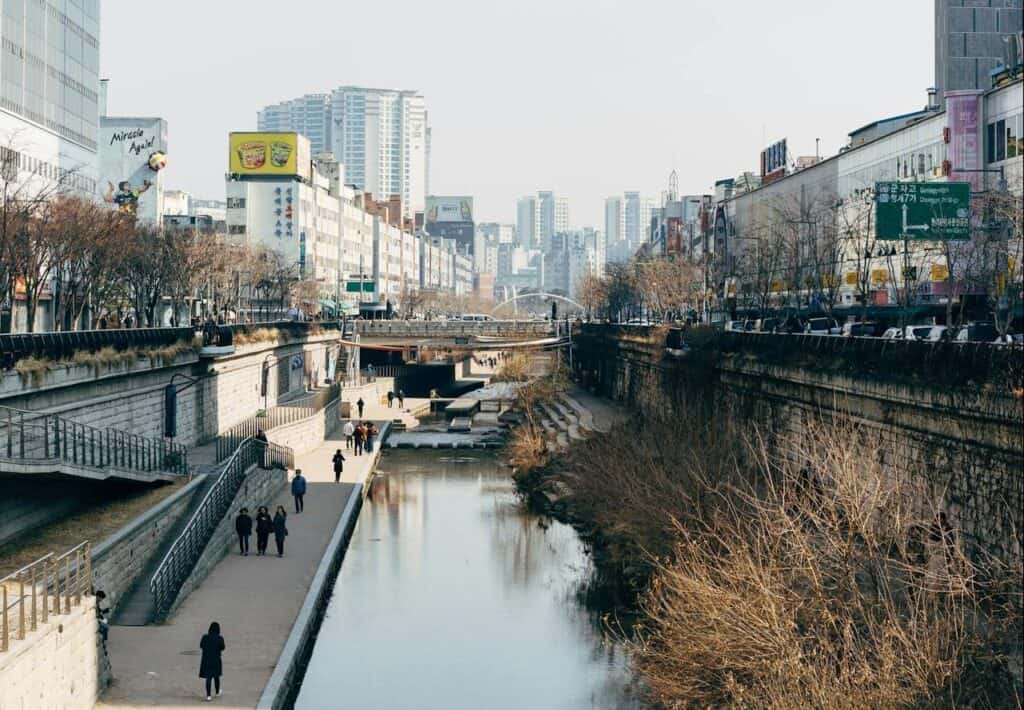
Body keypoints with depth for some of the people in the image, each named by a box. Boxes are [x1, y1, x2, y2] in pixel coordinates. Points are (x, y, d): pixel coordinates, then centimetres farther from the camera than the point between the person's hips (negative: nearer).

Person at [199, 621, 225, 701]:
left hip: (206, 659, 1)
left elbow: (201, 647, 2)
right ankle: (217, 692, 38)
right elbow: (222, 649, -5)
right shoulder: (220, 638, -14)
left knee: (208, 677, 4)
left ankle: (208, 696, -6)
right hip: (216, 659, -1)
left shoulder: (205, 637, -8)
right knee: (216, 676, 20)